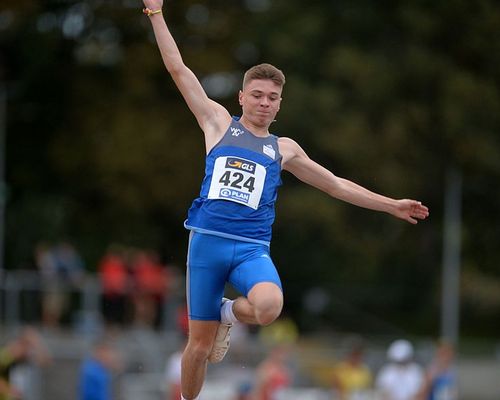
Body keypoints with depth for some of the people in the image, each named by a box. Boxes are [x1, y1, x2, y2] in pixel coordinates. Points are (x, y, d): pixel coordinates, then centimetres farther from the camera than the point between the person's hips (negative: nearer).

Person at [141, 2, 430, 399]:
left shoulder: (283, 149, 16)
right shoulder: (219, 123, 11)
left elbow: (336, 184, 24)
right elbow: (179, 70, 9)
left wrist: (391, 205, 22)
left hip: (252, 249, 1)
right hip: (207, 241, -1)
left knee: (269, 307, -31)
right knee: (200, 345, -1)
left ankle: (229, 312, 4)